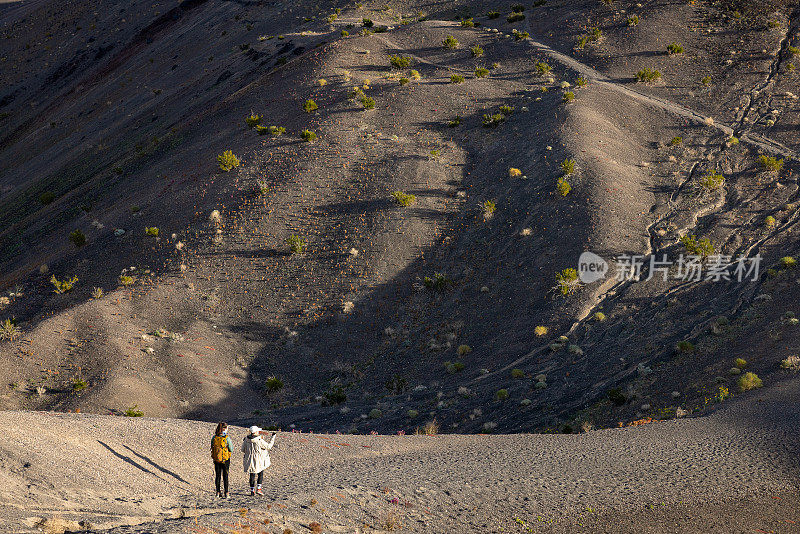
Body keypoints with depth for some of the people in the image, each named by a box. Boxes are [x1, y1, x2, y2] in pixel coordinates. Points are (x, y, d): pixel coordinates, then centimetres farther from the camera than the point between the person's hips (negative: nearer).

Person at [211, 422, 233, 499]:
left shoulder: (214, 437, -5)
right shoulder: (227, 438, -17)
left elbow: (212, 447, 6)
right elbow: (231, 449, -10)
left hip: (216, 459, 3)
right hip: (225, 459, -3)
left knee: (218, 476, 14)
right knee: (225, 476, 6)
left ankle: (218, 492, 20)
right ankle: (226, 493, 7)